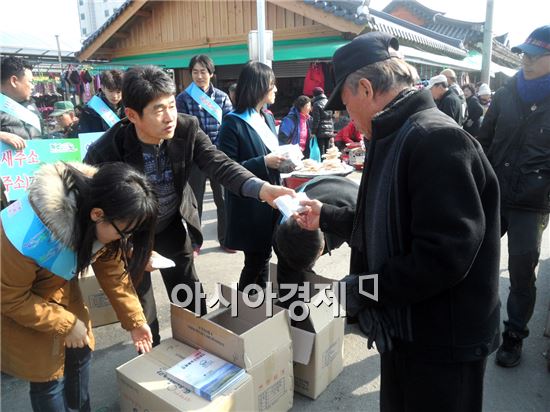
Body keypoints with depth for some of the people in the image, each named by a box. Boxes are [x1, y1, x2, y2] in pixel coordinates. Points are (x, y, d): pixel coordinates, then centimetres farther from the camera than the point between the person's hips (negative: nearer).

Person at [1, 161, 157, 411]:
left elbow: (113, 271, -8)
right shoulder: (33, 235, -40)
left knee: (79, 355, 14)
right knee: (47, 374, 2)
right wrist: (67, 324, -21)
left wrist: (134, 320, -6)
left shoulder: (103, 223, -21)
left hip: (59, 287, 6)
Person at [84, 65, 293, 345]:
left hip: (173, 227, 3)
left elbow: (219, 164, -29)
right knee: (141, 311, 15)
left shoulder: (187, 128, -21)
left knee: (190, 300, 20)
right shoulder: (105, 152, -28)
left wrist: (261, 189, -48)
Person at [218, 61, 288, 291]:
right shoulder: (233, 123, -14)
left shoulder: (267, 119, 12)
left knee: (264, 256, 15)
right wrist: (264, 163, -22)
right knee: (254, 260, 4)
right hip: (249, 206, -7)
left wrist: (282, 160, 0)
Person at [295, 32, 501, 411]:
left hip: (444, 341, -9)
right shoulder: (398, 138, 10)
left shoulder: (437, 139, -24)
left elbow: (444, 255, -31)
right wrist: (327, 216, 20)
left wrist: (360, 289, -22)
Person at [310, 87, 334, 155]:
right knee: (327, 151, 11)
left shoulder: (316, 104, -7)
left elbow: (316, 120, -12)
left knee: (321, 152, -6)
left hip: (320, 132, -7)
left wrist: (313, 132, -9)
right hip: (329, 131, 7)